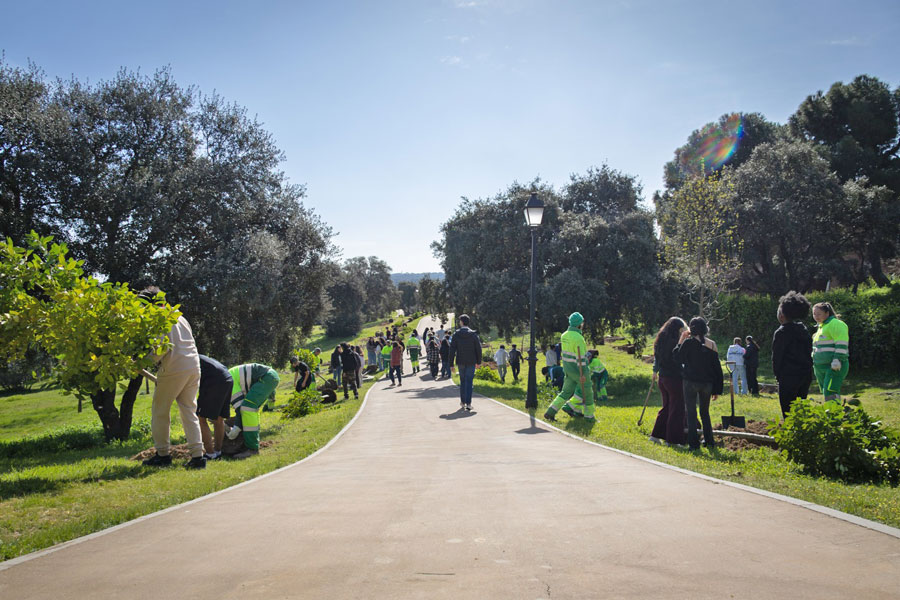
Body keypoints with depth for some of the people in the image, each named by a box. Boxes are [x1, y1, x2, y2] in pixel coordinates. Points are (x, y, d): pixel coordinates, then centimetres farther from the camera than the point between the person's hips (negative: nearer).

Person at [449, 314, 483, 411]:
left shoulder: (456, 334, -4)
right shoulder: (473, 334, -5)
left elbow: (452, 350, -5)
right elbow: (478, 349, -3)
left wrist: (451, 364, -1)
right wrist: (478, 361, 9)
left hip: (461, 362, 1)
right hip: (471, 362, -1)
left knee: (462, 381, 15)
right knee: (469, 382, 1)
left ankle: (462, 402, 20)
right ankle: (468, 403, -6)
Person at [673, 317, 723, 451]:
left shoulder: (688, 343, -11)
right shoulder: (712, 345, 3)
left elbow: (678, 358, -5)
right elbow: (717, 368, 6)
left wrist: (680, 342, 0)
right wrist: (717, 389, 11)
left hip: (690, 381, -4)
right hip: (707, 383, 4)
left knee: (691, 412, 2)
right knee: (705, 412, 18)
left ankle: (694, 443, -1)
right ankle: (709, 441, 19)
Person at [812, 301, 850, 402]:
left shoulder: (835, 324, -9)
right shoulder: (822, 326, 20)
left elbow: (841, 344, -19)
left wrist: (837, 360, -26)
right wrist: (815, 363, 28)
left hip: (834, 367, -9)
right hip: (821, 367, 10)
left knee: (830, 393, -18)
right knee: (826, 393, 10)